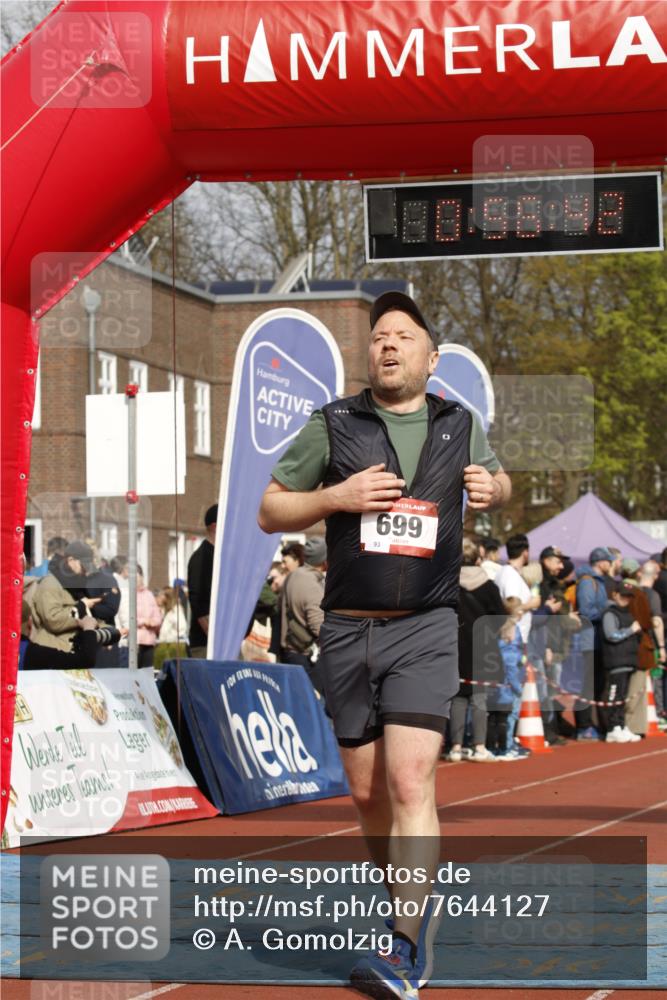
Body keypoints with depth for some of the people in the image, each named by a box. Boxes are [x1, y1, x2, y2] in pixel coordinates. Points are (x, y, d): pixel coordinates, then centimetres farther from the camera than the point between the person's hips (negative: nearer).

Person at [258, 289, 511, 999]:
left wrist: (492, 489, 3)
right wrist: (335, 497, -12)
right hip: (347, 630, 2)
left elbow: (495, 478, 28)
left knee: (410, 784, -16)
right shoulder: (331, 426, 3)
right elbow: (269, 512, 6)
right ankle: (415, 905, 32)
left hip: (425, 629, -2)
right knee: (368, 793, 9)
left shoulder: (460, 427, 7)